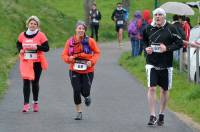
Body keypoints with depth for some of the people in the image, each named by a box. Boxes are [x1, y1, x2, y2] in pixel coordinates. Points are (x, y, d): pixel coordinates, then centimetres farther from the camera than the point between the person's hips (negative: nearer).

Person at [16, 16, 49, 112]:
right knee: (26, 81, -9)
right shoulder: (22, 35, 3)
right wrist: (20, 49, -4)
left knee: (35, 82, 9)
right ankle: (26, 104, -11)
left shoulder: (40, 35, -4)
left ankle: (35, 102, 29)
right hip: (25, 61, 1)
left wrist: (37, 47, -21)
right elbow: (18, 44, 18)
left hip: (37, 62, -1)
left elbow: (46, 48, -5)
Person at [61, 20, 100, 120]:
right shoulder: (70, 41, -3)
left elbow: (97, 52, 3)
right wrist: (69, 58, -19)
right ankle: (79, 112, 11)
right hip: (74, 70, 1)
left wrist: (92, 61, -13)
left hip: (87, 70, -1)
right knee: (76, 90, -4)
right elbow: (64, 55, 3)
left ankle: (87, 96, 38)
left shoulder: (90, 41, -7)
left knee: (85, 91, -2)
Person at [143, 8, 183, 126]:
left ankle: (161, 115, 28)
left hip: (166, 64, -1)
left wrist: (167, 48, -19)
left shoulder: (170, 29, -7)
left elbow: (180, 43, -6)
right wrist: (146, 48, -2)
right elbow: (144, 41, 19)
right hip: (152, 63, 1)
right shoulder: (148, 29, 1)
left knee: (164, 90, 12)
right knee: (151, 88, -12)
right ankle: (152, 116, -8)